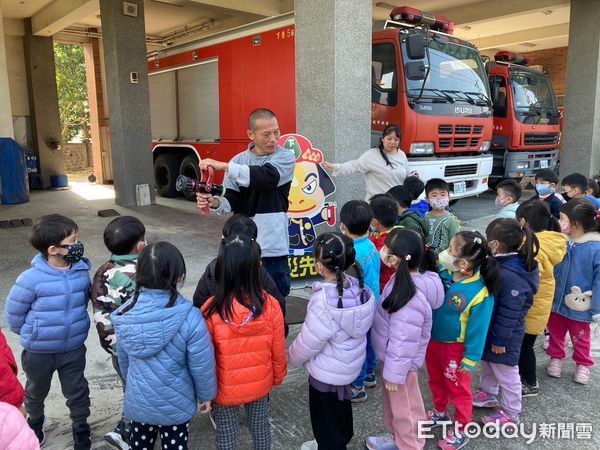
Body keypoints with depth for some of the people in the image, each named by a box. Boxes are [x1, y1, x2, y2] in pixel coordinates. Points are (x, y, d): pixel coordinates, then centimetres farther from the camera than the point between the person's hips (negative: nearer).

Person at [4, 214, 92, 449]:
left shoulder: (82, 271, -13)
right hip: (39, 352, -1)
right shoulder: (31, 279, -25)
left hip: (74, 348, 2)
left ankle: (81, 429, 40)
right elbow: (13, 312, -9)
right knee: (36, 391, 25)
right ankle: (35, 422, 55)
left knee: (77, 392, 16)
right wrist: (32, 334, 2)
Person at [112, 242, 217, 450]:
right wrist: (206, 395, 1)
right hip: (175, 403, -3)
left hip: (137, 400, 4)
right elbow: (202, 365, -18)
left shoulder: (125, 313, -14)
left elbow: (123, 359, 3)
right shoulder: (188, 318, -28)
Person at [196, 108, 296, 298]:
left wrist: (224, 166, -24)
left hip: (272, 245, -3)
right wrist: (214, 202, -19)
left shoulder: (285, 157, -2)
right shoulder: (239, 160, 8)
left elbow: (265, 177, -23)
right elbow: (232, 201, 4)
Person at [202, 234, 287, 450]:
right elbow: (278, 351, -9)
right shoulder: (270, 306, -22)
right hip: (261, 385, 2)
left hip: (225, 389, -1)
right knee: (260, 425, 26)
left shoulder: (212, 310, -26)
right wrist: (278, 376, 11)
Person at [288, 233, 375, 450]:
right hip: (349, 364, 8)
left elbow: (308, 343, -22)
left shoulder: (323, 304, -35)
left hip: (327, 372, -8)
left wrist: (292, 356, -1)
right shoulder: (358, 287, -14)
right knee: (340, 407, 31)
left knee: (326, 418, 17)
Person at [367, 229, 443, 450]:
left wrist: (394, 373, -18)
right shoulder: (404, 279, -7)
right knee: (393, 403, 29)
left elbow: (403, 342, -28)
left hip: (400, 362, -9)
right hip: (392, 357, 9)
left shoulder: (410, 298, -36)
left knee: (404, 408, 16)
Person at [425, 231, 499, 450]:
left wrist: (470, 359, -14)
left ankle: (461, 431, 36)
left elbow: (478, 329, -20)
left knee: (458, 388, 15)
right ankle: (440, 412, 51)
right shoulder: (442, 271, -14)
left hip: (454, 347, -6)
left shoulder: (480, 293, -29)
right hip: (432, 339, 6)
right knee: (436, 379, 26)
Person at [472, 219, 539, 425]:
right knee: (488, 364, 27)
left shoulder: (511, 276, -32)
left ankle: (510, 413, 28)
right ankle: (487, 394, 48)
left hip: (503, 335, -9)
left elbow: (509, 313, -26)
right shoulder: (502, 263, -1)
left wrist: (500, 340, -18)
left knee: (506, 373, 10)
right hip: (491, 328, 9)